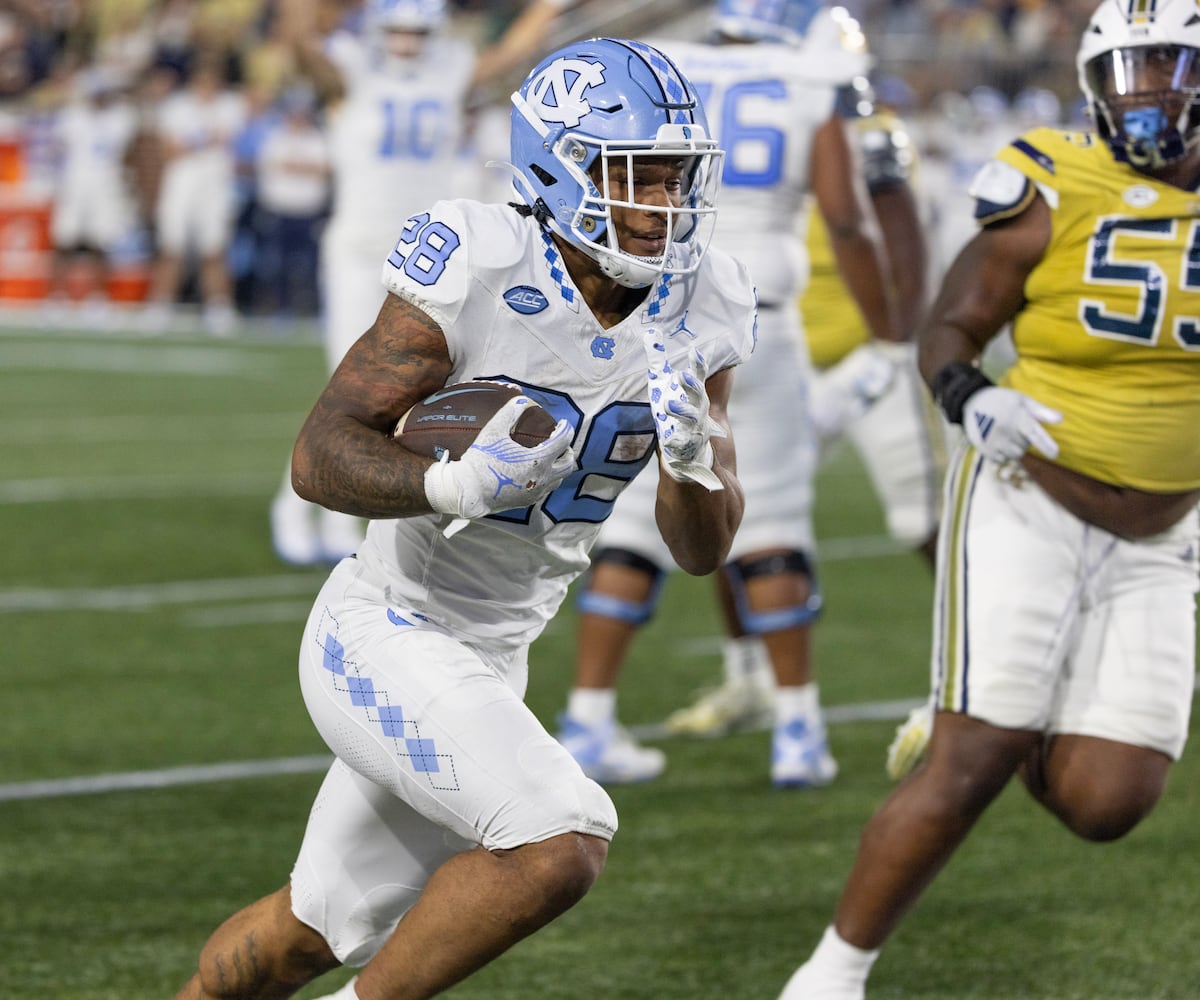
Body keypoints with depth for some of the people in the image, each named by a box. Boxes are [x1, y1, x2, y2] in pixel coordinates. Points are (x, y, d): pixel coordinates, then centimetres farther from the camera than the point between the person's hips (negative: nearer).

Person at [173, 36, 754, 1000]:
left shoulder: (690, 311, -4)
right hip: (385, 640, -7)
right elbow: (320, 455, -20)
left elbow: (703, 548, -1)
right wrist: (453, 485, -39)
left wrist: (693, 456, -23)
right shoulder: (477, 276, -21)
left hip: (486, 662, 7)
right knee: (559, 844, -25)